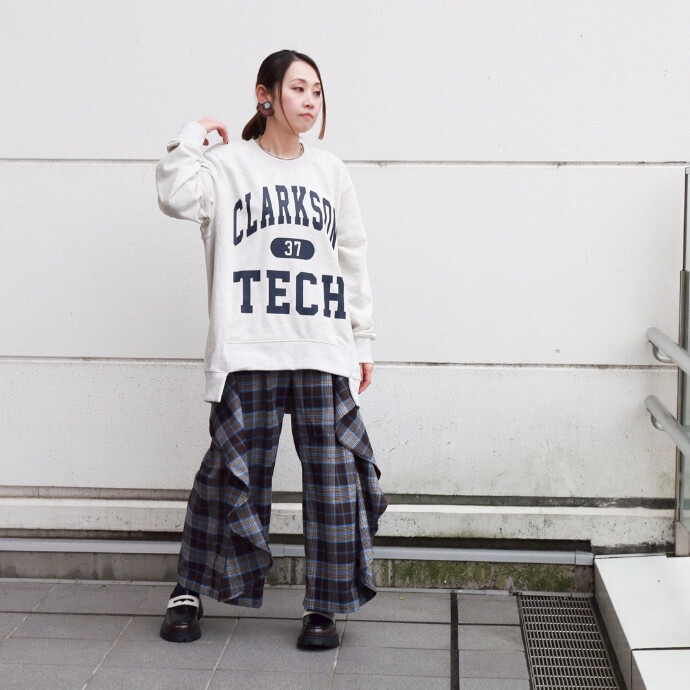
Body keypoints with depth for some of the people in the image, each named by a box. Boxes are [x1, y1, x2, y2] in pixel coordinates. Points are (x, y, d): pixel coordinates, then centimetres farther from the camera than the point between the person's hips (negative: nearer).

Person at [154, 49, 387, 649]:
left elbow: (353, 261, 17)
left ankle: (324, 606, 12)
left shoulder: (331, 172, 16)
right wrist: (194, 135, -2)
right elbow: (177, 197, -15)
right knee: (232, 471, 1)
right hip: (249, 352, -3)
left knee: (335, 475, -1)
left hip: (324, 352, 3)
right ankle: (190, 589, 19)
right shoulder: (228, 163, 6)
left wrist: (362, 340, 14)